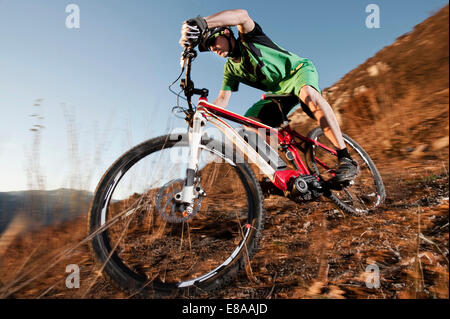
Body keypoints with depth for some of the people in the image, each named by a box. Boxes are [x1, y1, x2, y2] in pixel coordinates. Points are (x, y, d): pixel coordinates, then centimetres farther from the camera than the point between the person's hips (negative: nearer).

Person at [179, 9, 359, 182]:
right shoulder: (231, 69, 5)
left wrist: (201, 22, -49)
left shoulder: (248, 39, -12)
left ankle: (346, 159, -41)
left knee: (309, 94, -40)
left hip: (299, 69, -6)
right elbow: (223, 99, -3)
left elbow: (242, 15, -35)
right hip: (279, 92, 7)